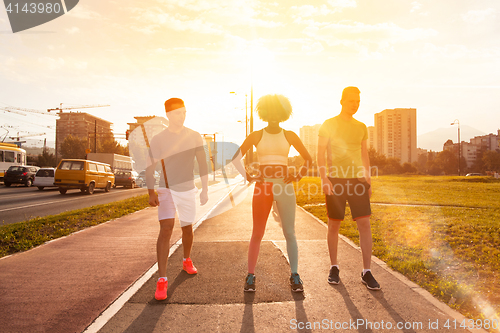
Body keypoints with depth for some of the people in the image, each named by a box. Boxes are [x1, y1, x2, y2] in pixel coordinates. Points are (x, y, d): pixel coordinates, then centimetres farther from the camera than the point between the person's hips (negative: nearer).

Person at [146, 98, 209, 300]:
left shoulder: (195, 137, -1)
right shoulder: (158, 139, -5)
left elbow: (203, 165, 5)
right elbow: (150, 168, -4)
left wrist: (205, 190, 3)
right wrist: (151, 192, -13)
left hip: (188, 190, 2)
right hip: (167, 190, -2)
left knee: (187, 229, 14)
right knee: (166, 229, -17)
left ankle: (187, 261, 42)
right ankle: (162, 280, -14)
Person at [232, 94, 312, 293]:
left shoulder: (289, 136, 7)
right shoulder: (256, 136, 5)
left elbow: (308, 159, 13)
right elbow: (236, 158, 6)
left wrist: (298, 177, 2)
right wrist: (248, 177, -3)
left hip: (284, 187, 1)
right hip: (262, 187, 0)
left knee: (289, 233, 0)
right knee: (257, 233, 2)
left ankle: (294, 276, 11)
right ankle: (250, 276, 11)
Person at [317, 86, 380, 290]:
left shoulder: (361, 127, 13)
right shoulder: (329, 125, 0)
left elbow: (364, 155, 19)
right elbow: (320, 153, -5)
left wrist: (368, 179, 14)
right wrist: (324, 178, -16)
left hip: (357, 180, 4)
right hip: (335, 181, -3)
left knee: (365, 224, -4)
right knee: (334, 225, 4)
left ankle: (366, 272, 5)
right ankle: (334, 268, 20)